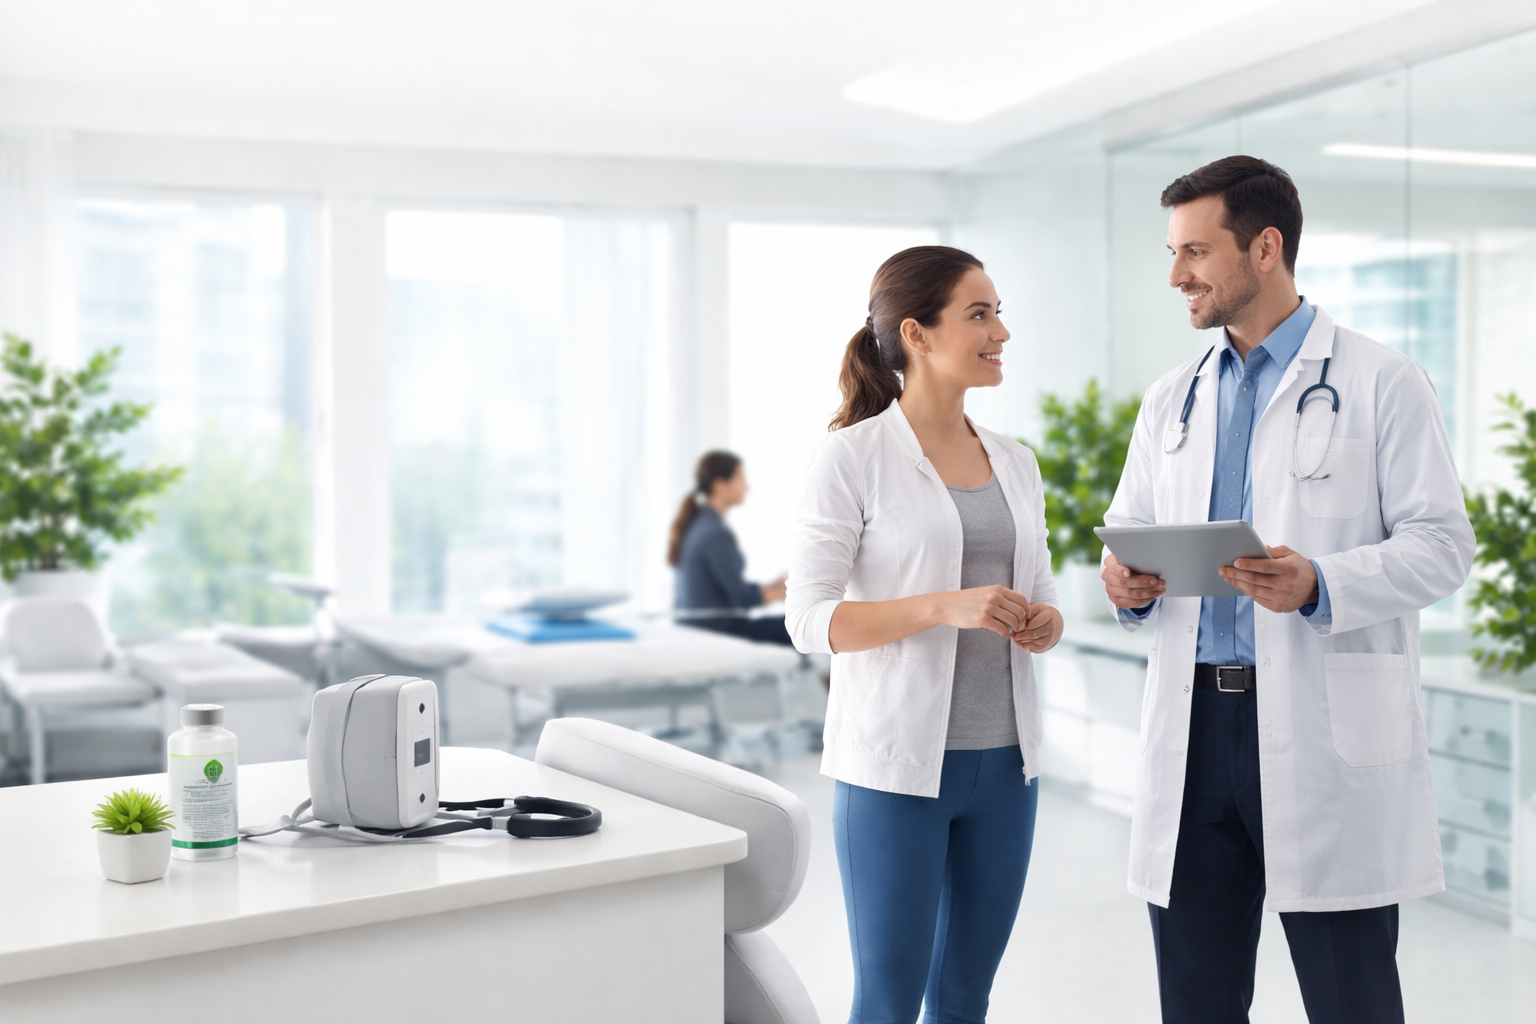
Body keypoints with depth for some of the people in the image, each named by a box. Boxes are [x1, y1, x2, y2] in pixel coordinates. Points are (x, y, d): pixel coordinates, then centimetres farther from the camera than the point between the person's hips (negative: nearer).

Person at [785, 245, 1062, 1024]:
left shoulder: (1015, 463, 11)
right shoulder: (852, 456, -7)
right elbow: (810, 619, -12)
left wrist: (1042, 626, -6)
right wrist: (946, 608, -23)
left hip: (1004, 761, 6)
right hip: (897, 763, -6)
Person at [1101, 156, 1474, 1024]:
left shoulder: (1380, 383, -1)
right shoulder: (1172, 399, 15)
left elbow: (1442, 544, -6)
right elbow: (1129, 527, 20)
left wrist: (1322, 586, -23)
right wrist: (1126, 579, -3)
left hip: (1327, 736, -5)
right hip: (1194, 724, 5)